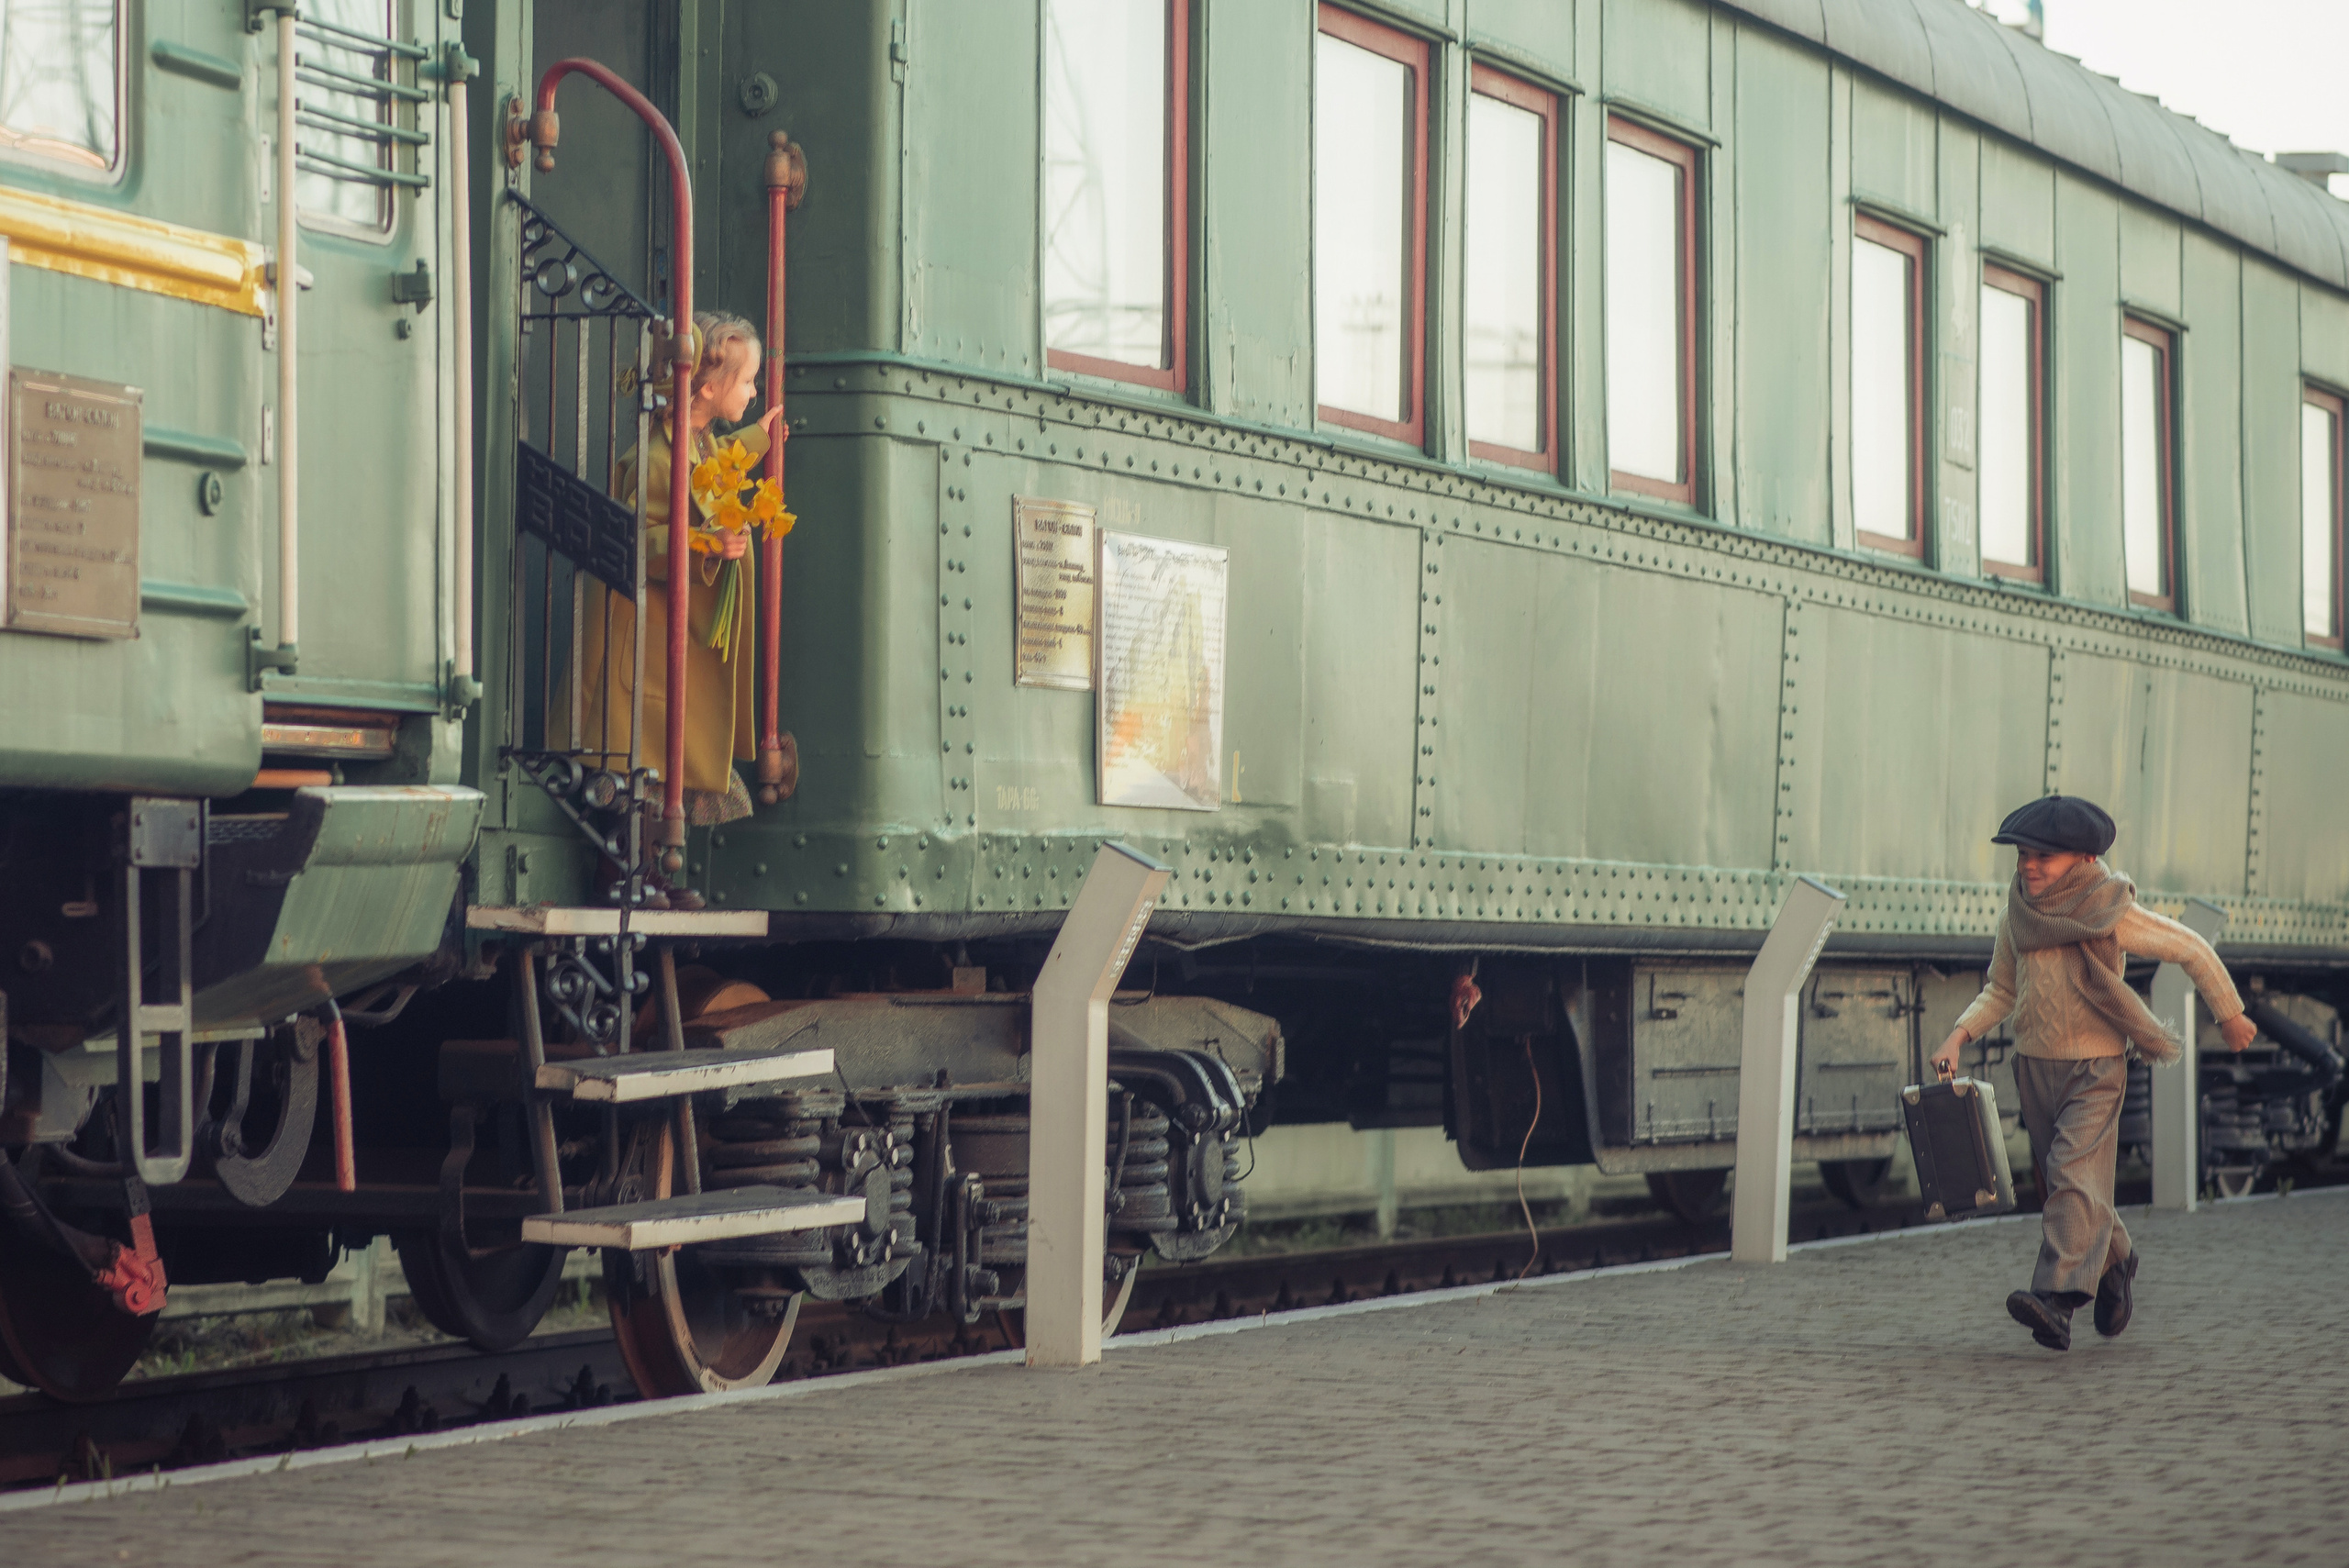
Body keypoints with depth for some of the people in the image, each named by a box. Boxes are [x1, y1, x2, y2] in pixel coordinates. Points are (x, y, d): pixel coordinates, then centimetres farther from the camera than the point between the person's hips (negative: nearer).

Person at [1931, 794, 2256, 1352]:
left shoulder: (2113, 916, -10)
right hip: (2035, 1067, 6)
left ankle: (2058, 1298, -31)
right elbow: (2000, 991, 16)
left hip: (2095, 1068, -6)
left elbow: (2193, 951, 0)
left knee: (2074, 1174, -20)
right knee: (2060, 1182, 13)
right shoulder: (2017, 918, 3)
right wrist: (1959, 1035, 0)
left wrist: (2230, 1015, 8)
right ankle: (2116, 1261, 39)